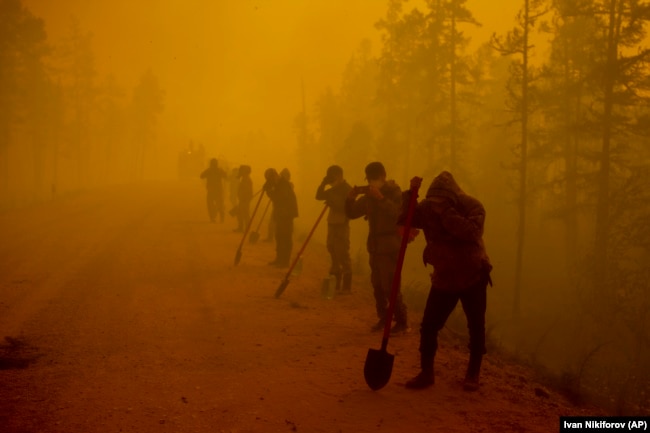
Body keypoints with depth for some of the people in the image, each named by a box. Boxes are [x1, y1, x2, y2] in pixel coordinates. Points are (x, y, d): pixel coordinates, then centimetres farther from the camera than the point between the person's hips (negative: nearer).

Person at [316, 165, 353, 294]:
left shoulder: (347, 189, -10)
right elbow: (319, 196, 12)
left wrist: (334, 204, -21)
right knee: (334, 254, 11)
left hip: (341, 225, -8)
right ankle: (336, 284, 20)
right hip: (332, 224, 8)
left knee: (343, 255, -9)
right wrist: (323, 183, 2)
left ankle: (346, 286, -6)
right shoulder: (333, 189, 15)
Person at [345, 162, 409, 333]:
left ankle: (402, 322, -4)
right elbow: (351, 214, 8)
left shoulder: (394, 193, -6)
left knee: (390, 286, -10)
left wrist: (381, 198, -31)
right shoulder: (368, 196, 11)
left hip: (390, 247, -6)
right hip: (375, 247, 6)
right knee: (377, 285, 6)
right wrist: (351, 197, -9)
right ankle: (383, 318, 18)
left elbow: (400, 214, -24)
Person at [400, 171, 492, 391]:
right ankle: (426, 373, 11)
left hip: (473, 276, -2)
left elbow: (471, 232, -33)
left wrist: (446, 213, -37)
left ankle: (473, 375, 22)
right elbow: (404, 220, -12)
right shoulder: (429, 206, -6)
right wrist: (410, 193, -23)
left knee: (476, 327, 4)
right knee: (428, 326, -4)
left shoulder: (472, 207, -16)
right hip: (444, 277, 2)